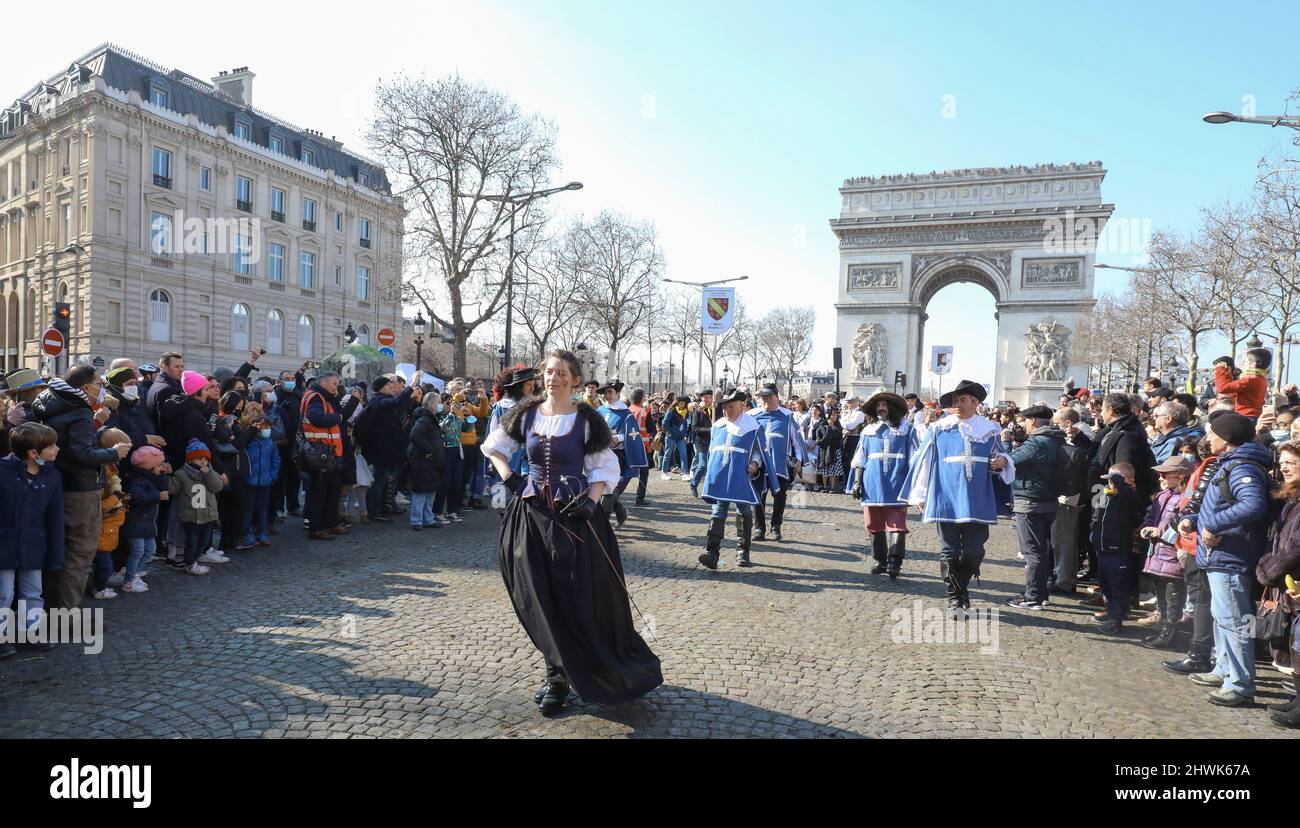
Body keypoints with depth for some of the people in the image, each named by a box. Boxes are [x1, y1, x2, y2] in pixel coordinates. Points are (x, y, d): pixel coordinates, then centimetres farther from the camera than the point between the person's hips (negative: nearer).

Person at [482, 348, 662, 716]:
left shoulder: (586, 420, -5)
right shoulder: (526, 414, 4)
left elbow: (607, 468, -1)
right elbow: (494, 446, 18)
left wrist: (590, 500, -16)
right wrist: (508, 478, 3)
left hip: (573, 517, -3)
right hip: (531, 516, 3)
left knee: (580, 600, -1)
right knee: (540, 601, 7)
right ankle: (560, 674, 22)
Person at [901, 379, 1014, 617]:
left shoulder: (990, 430, 7)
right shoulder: (939, 429, 3)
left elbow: (999, 455, 18)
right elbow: (924, 461, 6)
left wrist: (1002, 461, -7)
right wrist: (920, 495, 5)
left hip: (977, 503, 1)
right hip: (947, 500, -1)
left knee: (973, 552, 0)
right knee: (950, 552, 4)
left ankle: (961, 586, 27)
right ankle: (955, 598, 18)